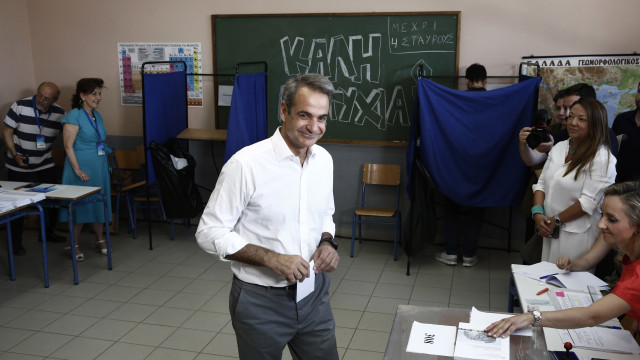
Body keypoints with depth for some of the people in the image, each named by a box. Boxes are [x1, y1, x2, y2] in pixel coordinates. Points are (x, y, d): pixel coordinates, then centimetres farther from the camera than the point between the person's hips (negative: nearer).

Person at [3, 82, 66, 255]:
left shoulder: (59, 113, -4)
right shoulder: (20, 106, -13)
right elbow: (7, 132, -8)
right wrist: (15, 155, -18)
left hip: (45, 164, 3)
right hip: (19, 166, -3)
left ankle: (47, 233, 28)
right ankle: (16, 241, 18)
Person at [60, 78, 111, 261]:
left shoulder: (97, 115, 13)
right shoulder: (74, 116, -10)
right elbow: (68, 146, -15)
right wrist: (78, 170, -19)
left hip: (100, 167, 7)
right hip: (82, 167, -7)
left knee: (100, 202, 12)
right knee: (79, 204, 0)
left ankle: (100, 240, 25)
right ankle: (75, 245, 12)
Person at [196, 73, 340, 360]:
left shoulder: (324, 160, 0)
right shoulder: (245, 164, -20)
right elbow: (209, 233, -15)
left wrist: (327, 242, -6)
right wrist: (272, 259, -24)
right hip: (261, 300, -5)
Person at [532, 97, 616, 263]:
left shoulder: (602, 158, -14)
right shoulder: (559, 147, 8)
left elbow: (588, 202, -18)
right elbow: (542, 183, 8)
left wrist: (555, 220, -13)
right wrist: (537, 213, -7)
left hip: (576, 236, -6)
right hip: (549, 231, 6)